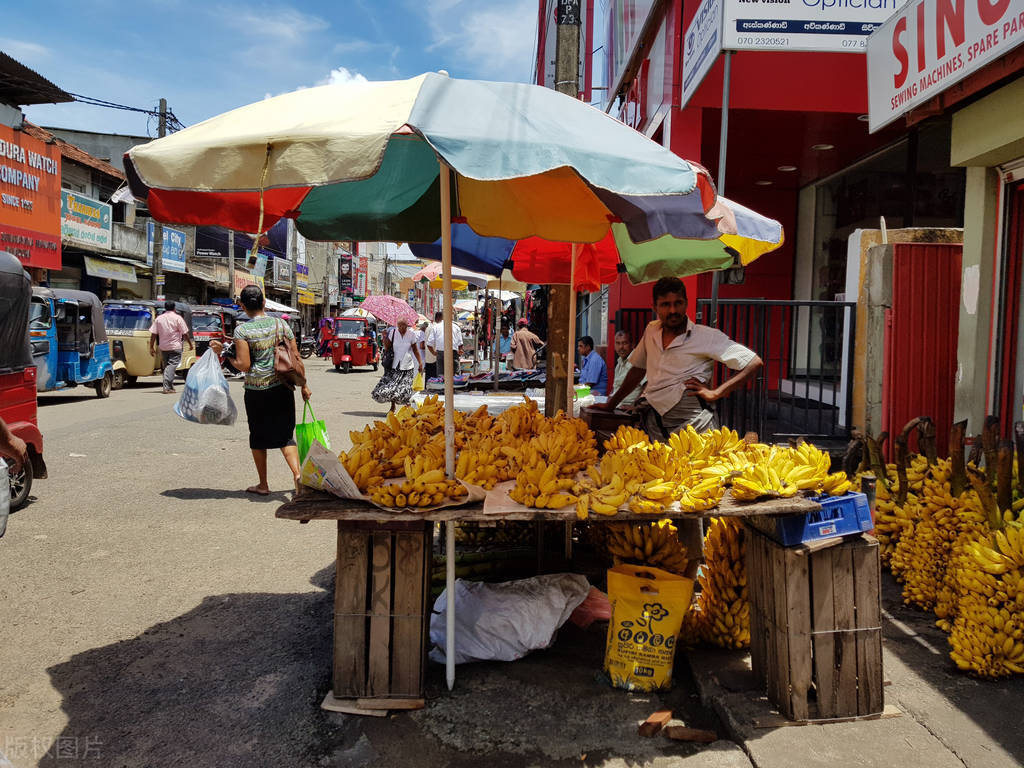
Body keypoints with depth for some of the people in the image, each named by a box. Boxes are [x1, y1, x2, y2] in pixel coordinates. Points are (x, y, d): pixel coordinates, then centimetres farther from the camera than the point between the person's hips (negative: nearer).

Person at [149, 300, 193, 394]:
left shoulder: (158, 319, 7)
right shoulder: (177, 318, -4)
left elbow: (153, 334, 4)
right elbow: (185, 333, -5)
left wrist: (151, 347, 6)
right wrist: (191, 343, 6)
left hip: (163, 347, 5)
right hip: (175, 346, -4)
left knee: (166, 366, 16)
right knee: (172, 365, -9)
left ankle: (169, 386, 22)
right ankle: (167, 387, -22)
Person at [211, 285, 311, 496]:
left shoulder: (242, 330, -8)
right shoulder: (281, 324, 3)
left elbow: (244, 365, -13)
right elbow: (295, 358, 3)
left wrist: (223, 353, 1)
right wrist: (304, 385, 11)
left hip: (256, 390, -2)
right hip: (282, 388, 3)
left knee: (258, 437, 12)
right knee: (284, 434, 10)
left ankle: (263, 484, 21)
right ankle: (297, 473, -9)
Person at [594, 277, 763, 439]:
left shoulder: (707, 336, -1)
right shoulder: (651, 331, 14)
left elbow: (754, 363, -3)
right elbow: (638, 369, 28)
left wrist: (715, 393, -7)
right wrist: (610, 405, 27)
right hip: (654, 427, 4)